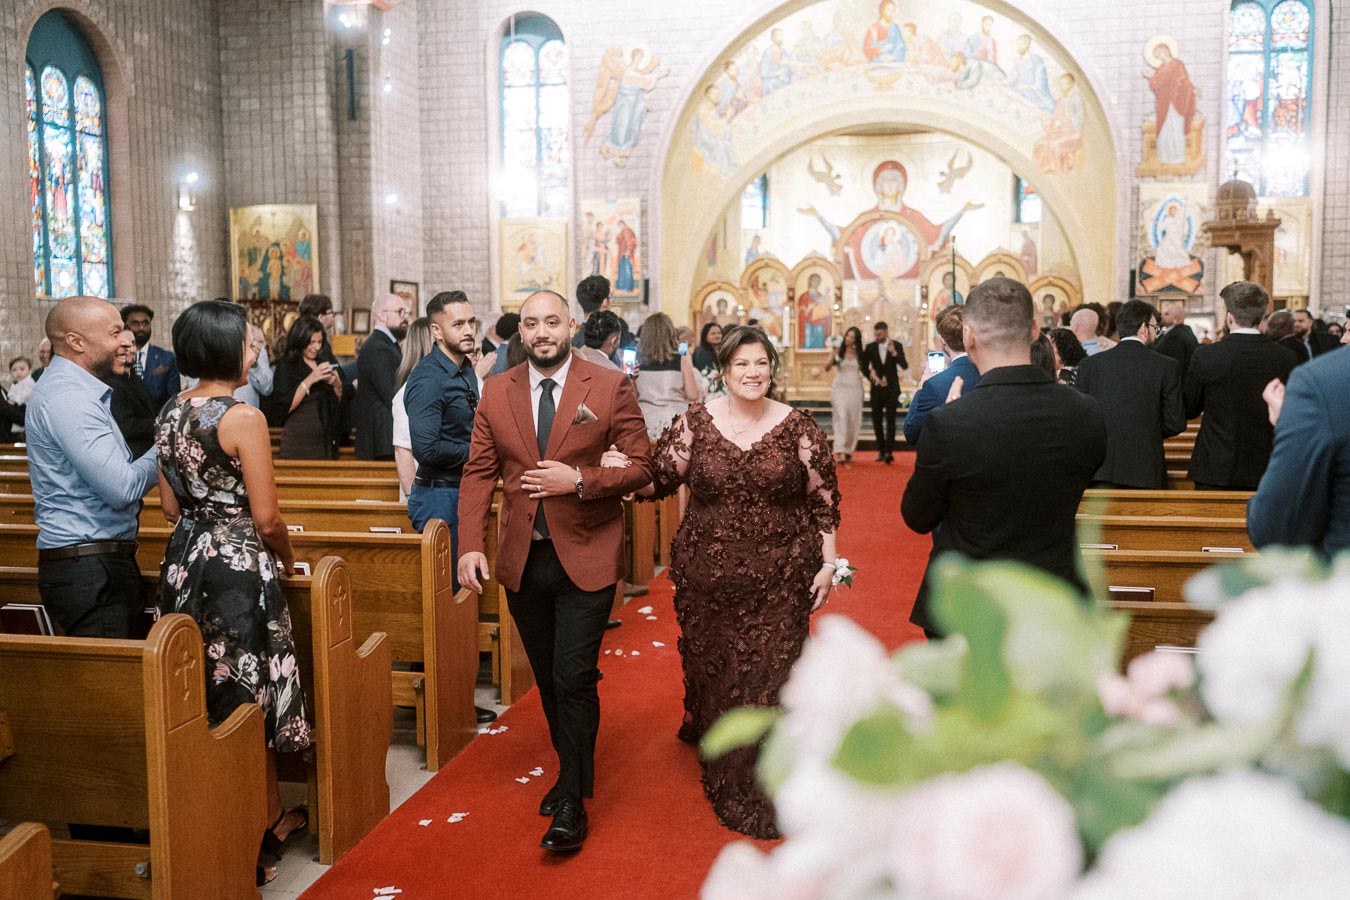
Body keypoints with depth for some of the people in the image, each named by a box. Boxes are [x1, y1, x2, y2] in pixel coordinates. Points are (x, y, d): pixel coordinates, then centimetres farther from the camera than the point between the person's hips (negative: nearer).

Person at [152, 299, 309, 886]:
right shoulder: (243, 417, -17)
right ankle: (265, 821, 16)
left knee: (203, 694, 17)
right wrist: (287, 554, 2)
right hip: (240, 566, -7)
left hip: (185, 560, 7)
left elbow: (170, 506, 11)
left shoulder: (169, 414, 5)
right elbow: (265, 516, -16)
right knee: (248, 696, 5)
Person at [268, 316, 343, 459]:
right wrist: (309, 380, -19)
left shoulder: (323, 363, 11)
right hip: (298, 441, -5)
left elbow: (339, 401, 14)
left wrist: (336, 384, -6)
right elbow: (284, 406, -15)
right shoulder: (286, 366, -4)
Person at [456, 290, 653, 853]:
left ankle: (572, 802, 8)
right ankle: (572, 770, 35)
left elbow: (640, 467, -4)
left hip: (587, 557, -4)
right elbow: (479, 473, 4)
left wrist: (579, 480, -18)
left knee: (574, 679, -6)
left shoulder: (611, 388, -4)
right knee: (547, 680, 15)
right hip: (523, 559, 4)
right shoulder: (496, 394, 5)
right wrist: (471, 544, -7)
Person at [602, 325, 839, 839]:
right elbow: (659, 479, 0)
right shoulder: (696, 423, 1)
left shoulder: (797, 427, -1)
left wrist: (828, 564, -1)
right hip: (707, 579, 1)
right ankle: (721, 772, 41)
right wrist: (622, 468, -20)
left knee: (769, 680, 1)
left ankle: (758, 795, 19)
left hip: (779, 582, -1)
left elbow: (823, 499, 2)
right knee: (712, 671, 12)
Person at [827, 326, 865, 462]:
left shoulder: (859, 354, 9)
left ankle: (848, 452, 13)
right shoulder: (838, 352, 0)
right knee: (841, 418, -14)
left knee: (853, 421, 3)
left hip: (855, 389, 3)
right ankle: (839, 451, -22)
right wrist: (832, 357, -27)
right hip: (840, 388, -3)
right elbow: (827, 367, -10)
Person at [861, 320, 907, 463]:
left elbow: (904, 366, -10)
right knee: (877, 421, 4)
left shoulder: (896, 346, -2)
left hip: (891, 388, -2)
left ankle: (889, 451, -15)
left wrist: (894, 353, -23)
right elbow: (864, 367, 8)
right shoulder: (870, 347, 2)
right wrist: (874, 378, -6)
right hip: (876, 389, 2)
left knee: (890, 420, -11)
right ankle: (881, 450, 13)